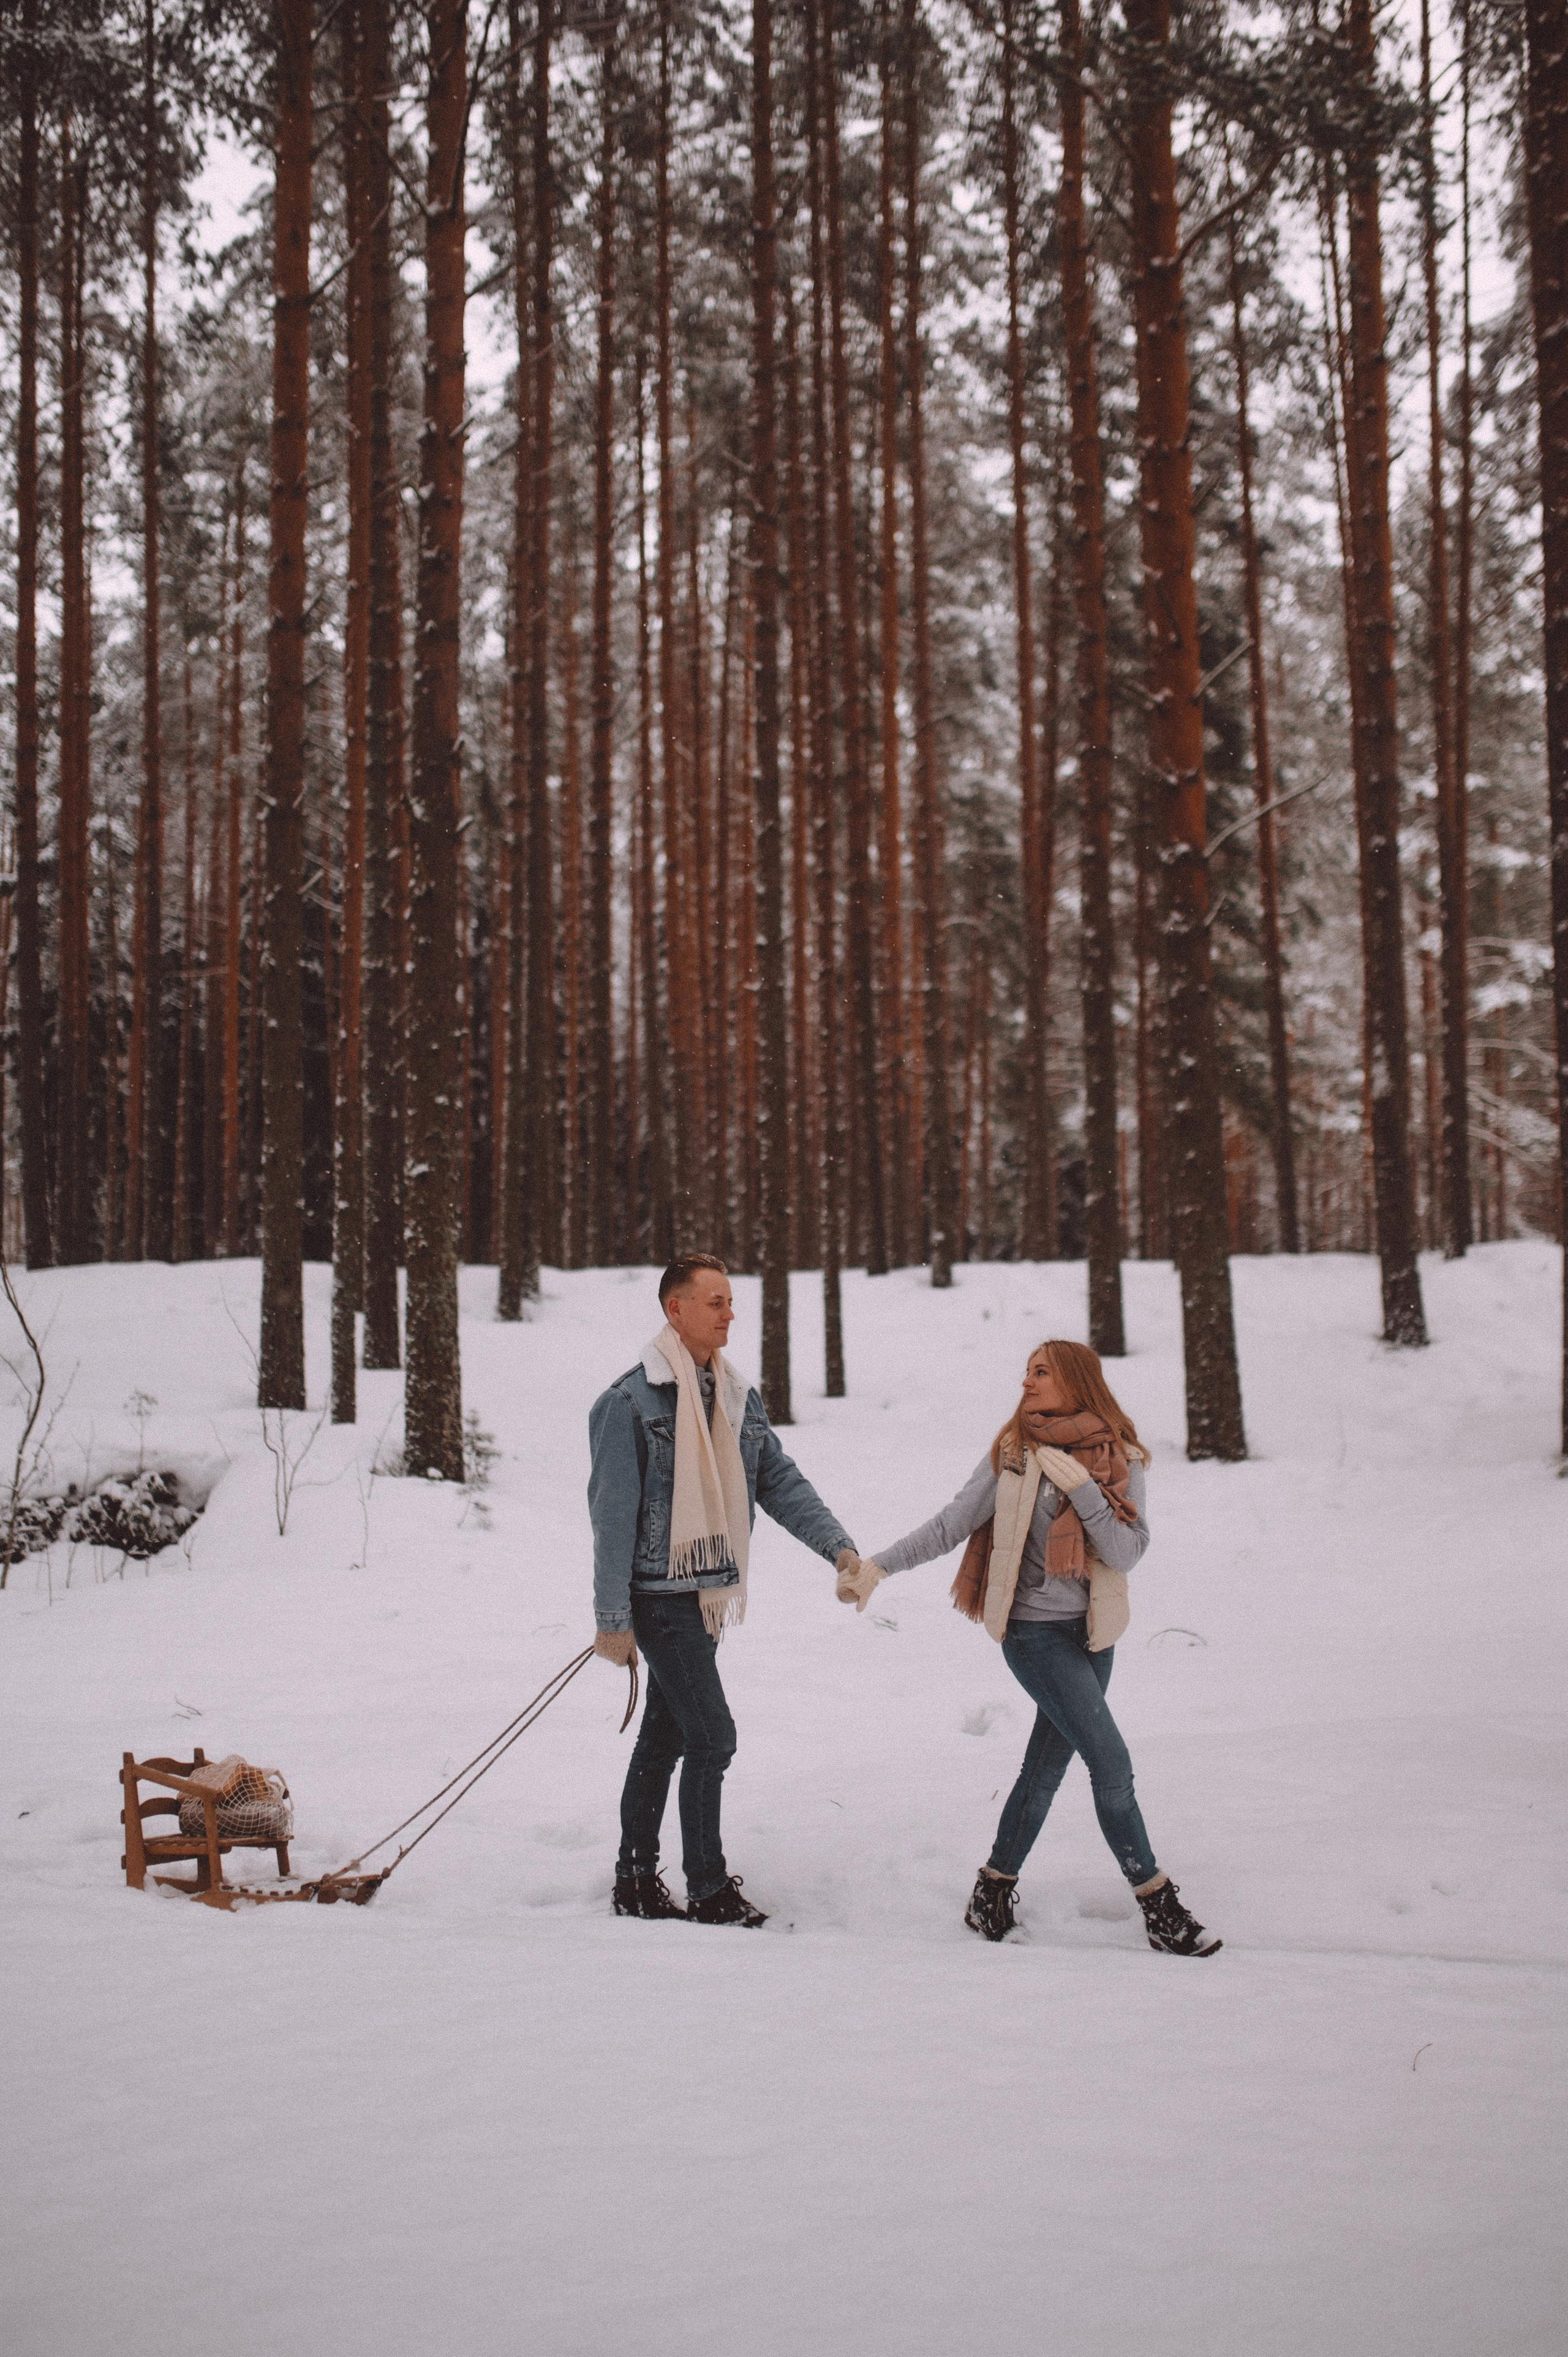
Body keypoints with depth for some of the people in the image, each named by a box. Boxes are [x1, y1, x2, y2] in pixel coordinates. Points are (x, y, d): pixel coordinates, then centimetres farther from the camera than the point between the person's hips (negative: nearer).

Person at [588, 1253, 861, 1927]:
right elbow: (613, 1516, -13)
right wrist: (611, 1619, -13)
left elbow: (780, 1483, 7)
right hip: (659, 1595, -7)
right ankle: (709, 1891, 3)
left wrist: (837, 1545, -8)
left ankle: (636, 1882, 26)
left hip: (705, 1594, 7)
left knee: (664, 1737, 15)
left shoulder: (740, 1399, 10)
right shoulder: (632, 1401, -13)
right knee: (711, 1736, -8)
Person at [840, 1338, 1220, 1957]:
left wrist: (1080, 1487, -18)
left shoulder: (1121, 1460, 1)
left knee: (1047, 1765, 10)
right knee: (1110, 1760, -11)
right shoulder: (1014, 1454, -4)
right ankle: (1158, 1904, -2)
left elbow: (1127, 1553, -8)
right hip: (1035, 1630, -4)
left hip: (1093, 1632, 4)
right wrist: (876, 1565, -7)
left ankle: (995, 1887, 26)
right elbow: (952, 1524, -2)